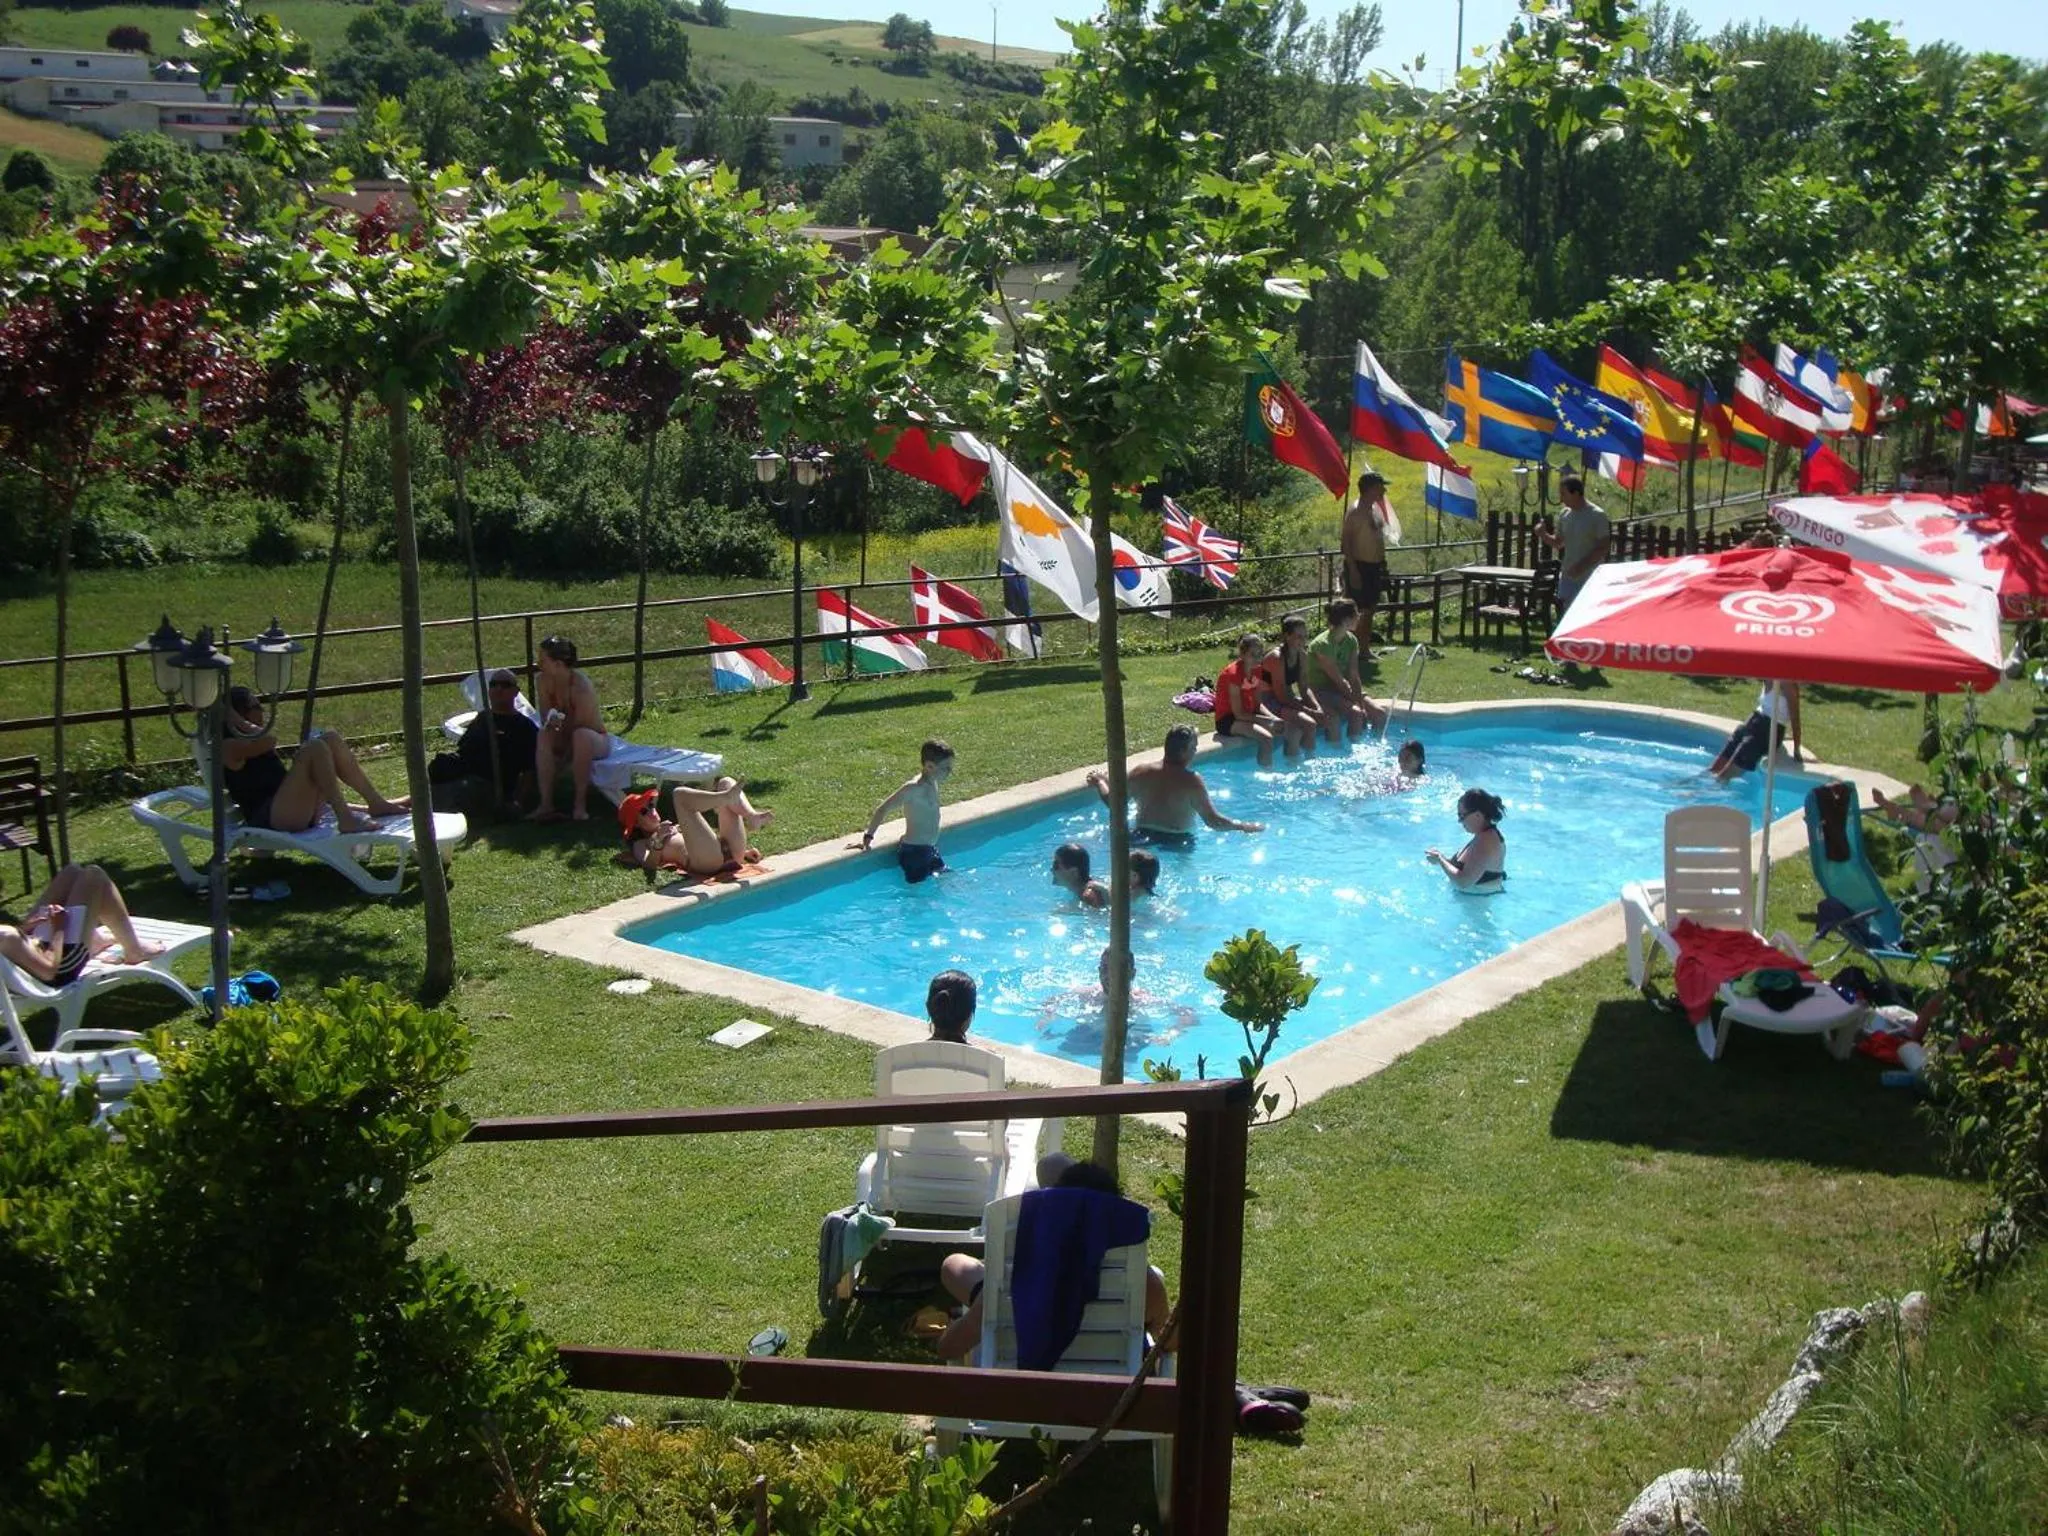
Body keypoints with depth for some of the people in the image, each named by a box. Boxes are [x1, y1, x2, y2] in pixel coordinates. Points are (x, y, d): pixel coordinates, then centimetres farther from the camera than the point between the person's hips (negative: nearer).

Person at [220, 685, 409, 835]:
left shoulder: (247, 743, 26)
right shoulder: (230, 748, -4)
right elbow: (269, 739, -23)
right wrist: (235, 720, -11)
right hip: (270, 817, -9)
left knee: (331, 739, 2)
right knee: (314, 748, -24)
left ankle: (377, 804, -1)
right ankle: (346, 820, -30)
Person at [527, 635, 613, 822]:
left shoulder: (581, 687, -27)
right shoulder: (544, 682, -10)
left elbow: (579, 726, -23)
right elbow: (545, 721, -9)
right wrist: (553, 723, -29)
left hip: (596, 740, -5)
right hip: (565, 739, 5)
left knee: (580, 735, -38)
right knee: (545, 736, -27)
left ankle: (580, 803, -30)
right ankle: (546, 803, -30)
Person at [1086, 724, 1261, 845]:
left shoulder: (1140, 772, -3)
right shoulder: (1192, 781, -15)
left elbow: (1111, 801, 6)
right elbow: (1213, 820, -16)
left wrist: (1099, 781, 25)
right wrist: (1244, 827, -4)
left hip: (1143, 837, 4)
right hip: (1178, 842, -4)